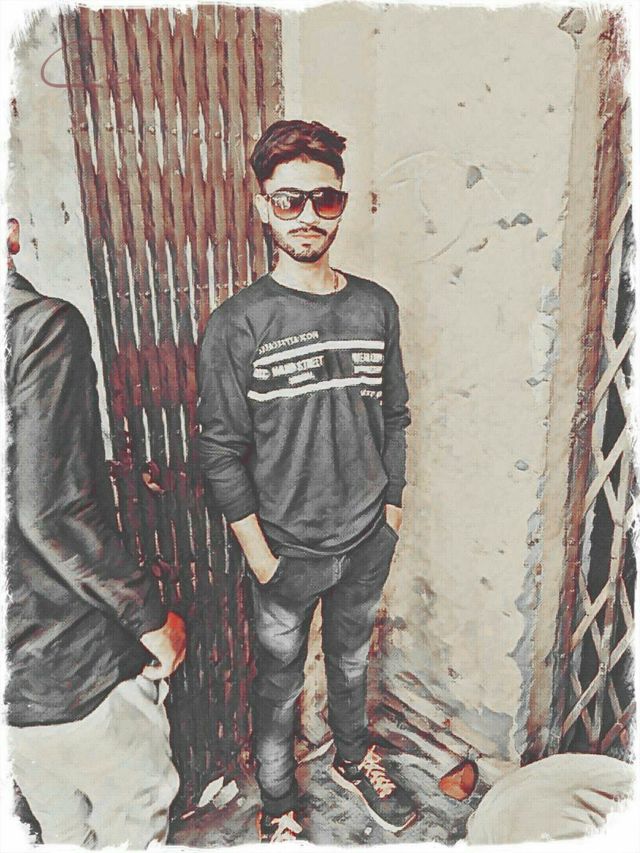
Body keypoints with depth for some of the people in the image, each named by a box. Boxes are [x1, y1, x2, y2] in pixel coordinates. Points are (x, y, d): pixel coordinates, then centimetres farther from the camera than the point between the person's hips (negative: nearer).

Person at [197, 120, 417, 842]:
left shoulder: (376, 307, -2)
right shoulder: (237, 324, -14)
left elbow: (394, 417, 7)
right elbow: (221, 452, -13)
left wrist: (392, 502, 7)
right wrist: (259, 556, -12)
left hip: (368, 540, 4)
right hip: (288, 551, -3)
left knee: (350, 660, 26)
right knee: (279, 684, 17)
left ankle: (354, 758, 54)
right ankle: (278, 807, 44)